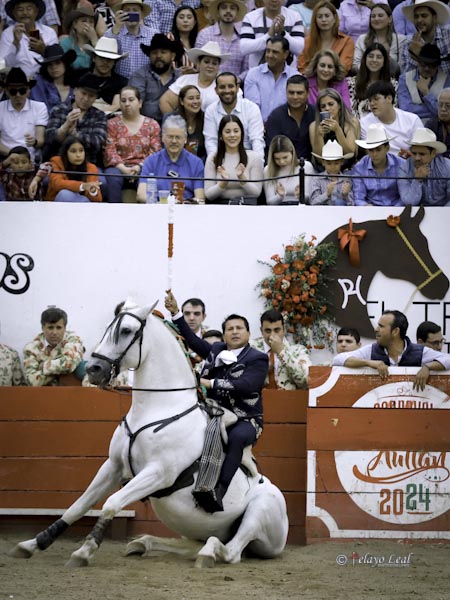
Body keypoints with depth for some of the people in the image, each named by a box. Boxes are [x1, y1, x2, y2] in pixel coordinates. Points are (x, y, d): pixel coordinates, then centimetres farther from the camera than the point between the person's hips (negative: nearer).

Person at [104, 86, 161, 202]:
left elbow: (155, 152, 4)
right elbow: (110, 151, 1)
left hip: (142, 168, 0)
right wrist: (124, 169, -15)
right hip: (119, 167, 0)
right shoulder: (112, 124, 12)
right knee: (113, 179, -35)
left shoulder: (152, 125, 13)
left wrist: (140, 167, -14)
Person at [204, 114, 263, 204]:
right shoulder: (212, 159, 7)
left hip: (247, 204, -1)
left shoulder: (254, 157, 3)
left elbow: (256, 193, 0)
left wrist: (242, 178, -16)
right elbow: (208, 195, 3)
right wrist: (223, 183, -15)